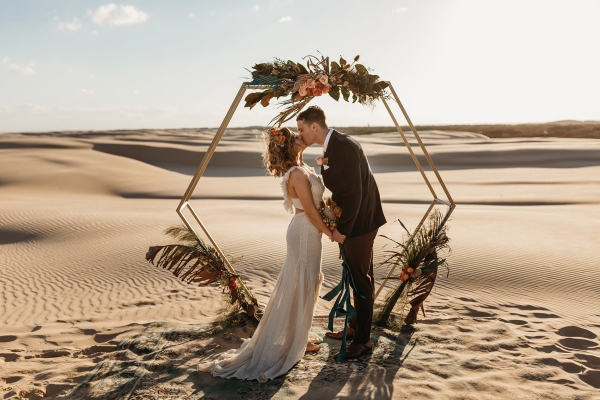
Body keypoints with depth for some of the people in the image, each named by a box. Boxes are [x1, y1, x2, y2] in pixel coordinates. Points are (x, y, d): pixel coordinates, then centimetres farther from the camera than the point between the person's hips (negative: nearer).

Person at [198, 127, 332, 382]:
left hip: (308, 232, 10)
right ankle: (296, 340, 17)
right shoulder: (298, 174, -23)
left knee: (309, 283, 20)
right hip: (305, 232, -10)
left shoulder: (301, 169, 8)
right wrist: (330, 233, -11)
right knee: (302, 286, 2)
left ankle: (299, 334, 34)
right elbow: (310, 211, -20)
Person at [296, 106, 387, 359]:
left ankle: (362, 340, 11)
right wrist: (338, 222, 10)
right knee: (359, 277, 19)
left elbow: (354, 192, -25)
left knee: (360, 279, -1)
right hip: (354, 220, 10)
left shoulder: (344, 147, -22)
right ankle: (356, 328, 33)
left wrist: (342, 229, -20)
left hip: (359, 222, -10)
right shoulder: (332, 146, 9)